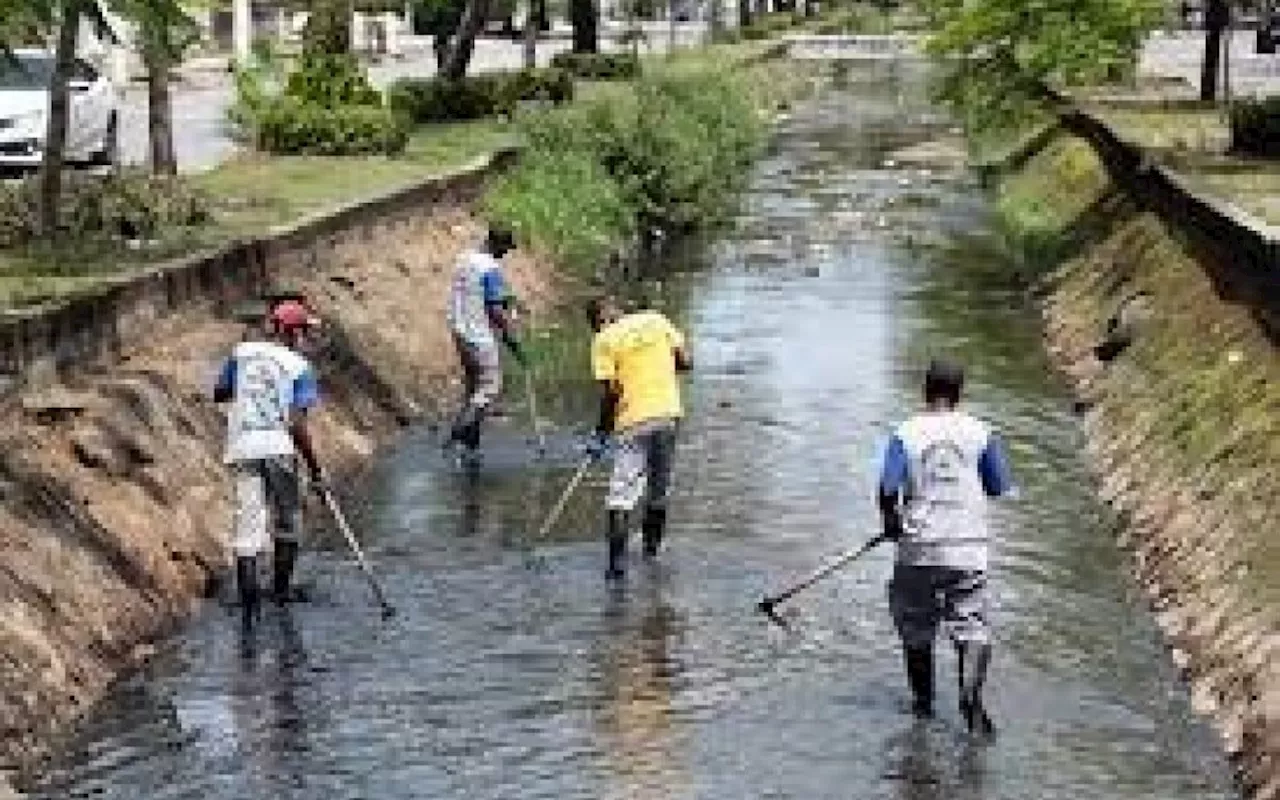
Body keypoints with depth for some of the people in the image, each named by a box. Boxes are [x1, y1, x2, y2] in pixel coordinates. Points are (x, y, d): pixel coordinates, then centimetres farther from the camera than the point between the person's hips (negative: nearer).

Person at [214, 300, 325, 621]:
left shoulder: (242, 351, 10)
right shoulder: (299, 366, -1)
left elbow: (219, 394, 20)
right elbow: (297, 424, -8)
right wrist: (314, 466, 0)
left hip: (242, 446, 3)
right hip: (279, 447, -3)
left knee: (248, 522, 2)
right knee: (288, 522, 16)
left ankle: (249, 599, -6)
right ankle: (281, 590, 24)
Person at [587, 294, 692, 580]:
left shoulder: (604, 340, -6)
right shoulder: (656, 320, 6)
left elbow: (611, 391, -10)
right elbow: (685, 361, 5)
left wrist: (601, 432, -1)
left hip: (633, 419, -5)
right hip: (667, 413, 5)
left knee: (621, 496, -1)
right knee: (659, 487, 20)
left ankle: (617, 560, -6)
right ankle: (652, 545, 35)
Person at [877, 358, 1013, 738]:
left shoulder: (906, 434, -4)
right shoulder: (979, 433, -1)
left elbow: (888, 490, -11)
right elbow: (997, 488, 5)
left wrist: (891, 522, 8)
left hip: (918, 547, 0)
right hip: (968, 546, 0)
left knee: (917, 628, 16)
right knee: (972, 625, 1)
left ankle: (923, 702, 27)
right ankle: (971, 691, -22)